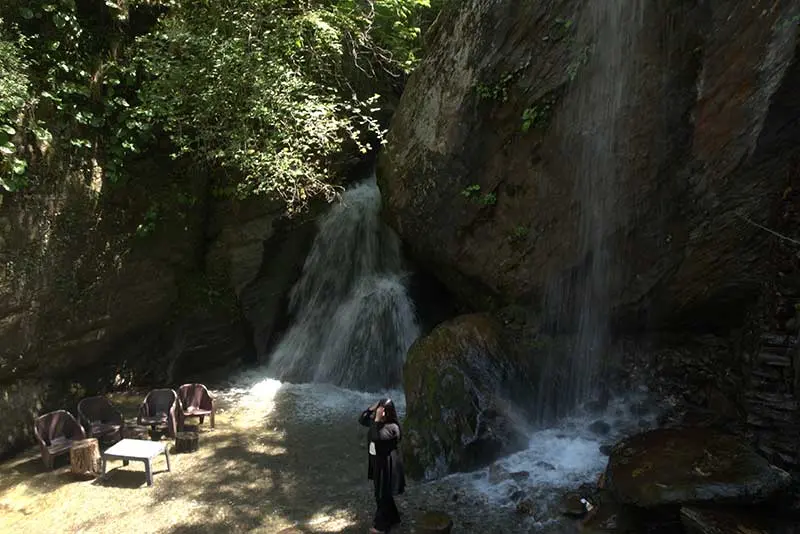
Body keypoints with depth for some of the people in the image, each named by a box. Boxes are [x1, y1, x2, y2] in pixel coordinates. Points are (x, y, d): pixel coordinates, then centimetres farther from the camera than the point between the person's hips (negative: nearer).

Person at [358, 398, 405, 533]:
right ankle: (392, 518, 39)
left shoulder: (392, 427, -25)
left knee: (382, 496, 6)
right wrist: (371, 409, -5)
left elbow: (376, 437, -37)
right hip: (377, 463, 9)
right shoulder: (377, 422, 1)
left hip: (387, 465, -9)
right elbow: (362, 420, 11)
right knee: (383, 494, 22)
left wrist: (377, 419, -37)